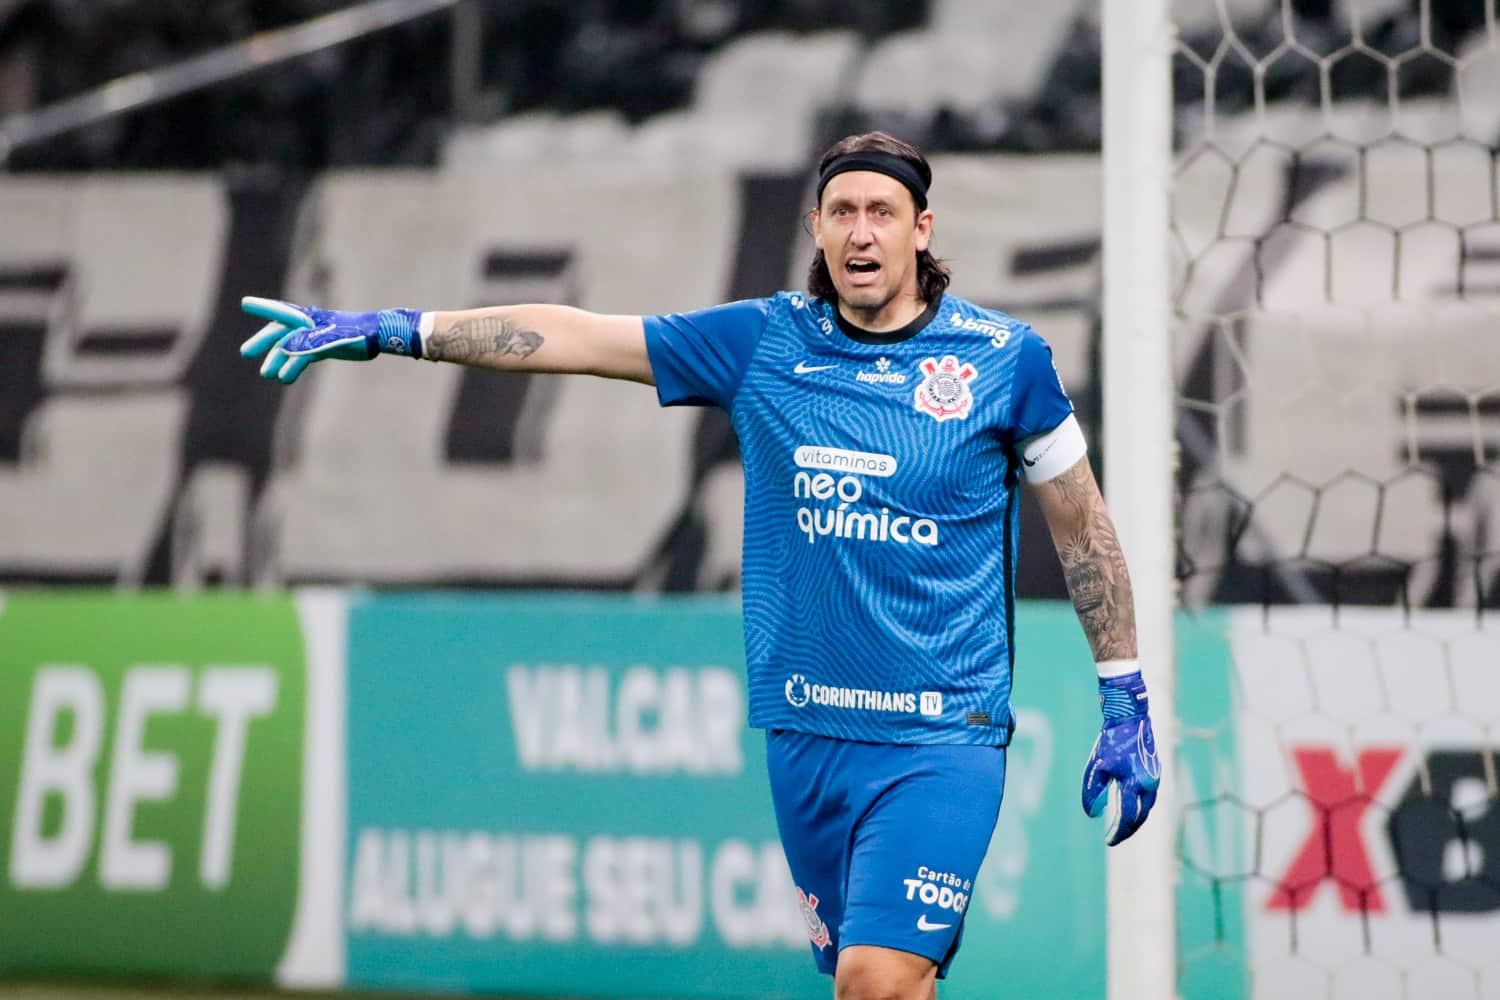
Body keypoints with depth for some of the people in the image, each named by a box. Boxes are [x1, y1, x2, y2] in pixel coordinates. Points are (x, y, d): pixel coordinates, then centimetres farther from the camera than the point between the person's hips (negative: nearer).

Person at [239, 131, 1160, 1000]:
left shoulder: (1006, 357, -2)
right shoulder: (765, 342, 4)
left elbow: (1084, 528, 7)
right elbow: (573, 336, 4)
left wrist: (1128, 704, 6)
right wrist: (390, 330, -1)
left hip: (944, 740, -4)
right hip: (805, 734, 4)